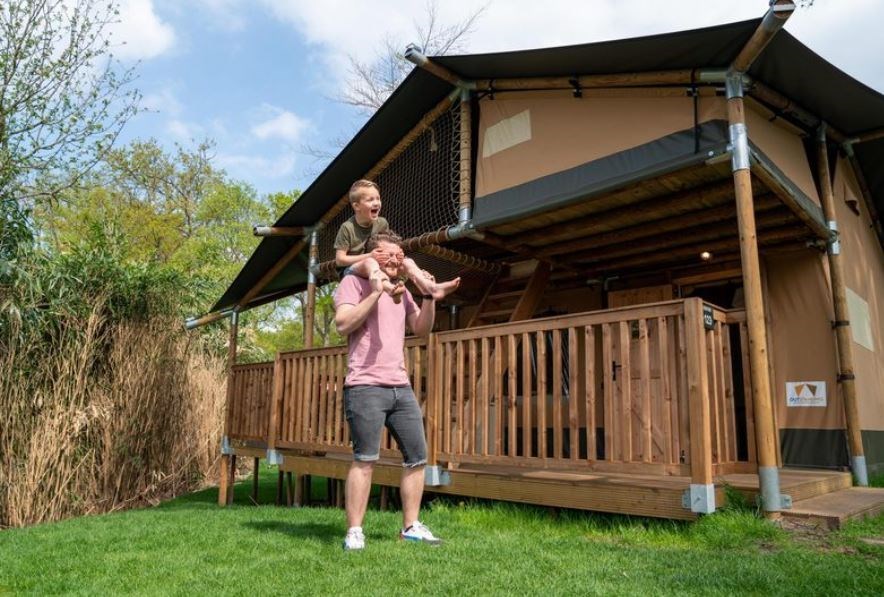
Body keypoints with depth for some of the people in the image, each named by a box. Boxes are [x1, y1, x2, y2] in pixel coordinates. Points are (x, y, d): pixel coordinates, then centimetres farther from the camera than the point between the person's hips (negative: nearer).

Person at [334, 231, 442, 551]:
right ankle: (354, 532, 1)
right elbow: (343, 324, -13)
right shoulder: (353, 282, 2)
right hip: (365, 386, -7)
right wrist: (375, 293, -16)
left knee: (417, 458, 7)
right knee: (365, 459, -9)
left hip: (401, 387, 7)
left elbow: (422, 329, 16)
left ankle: (411, 526, 18)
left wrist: (429, 298, 1)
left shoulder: (401, 290, 21)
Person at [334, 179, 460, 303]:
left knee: (406, 261, -15)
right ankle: (390, 288, -70)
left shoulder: (382, 223, 3)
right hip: (352, 270, -6)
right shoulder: (347, 228, -14)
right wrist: (369, 255, -24)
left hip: (379, 268, 6)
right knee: (370, 262, -39)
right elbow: (340, 260, -16)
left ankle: (431, 287, -41)